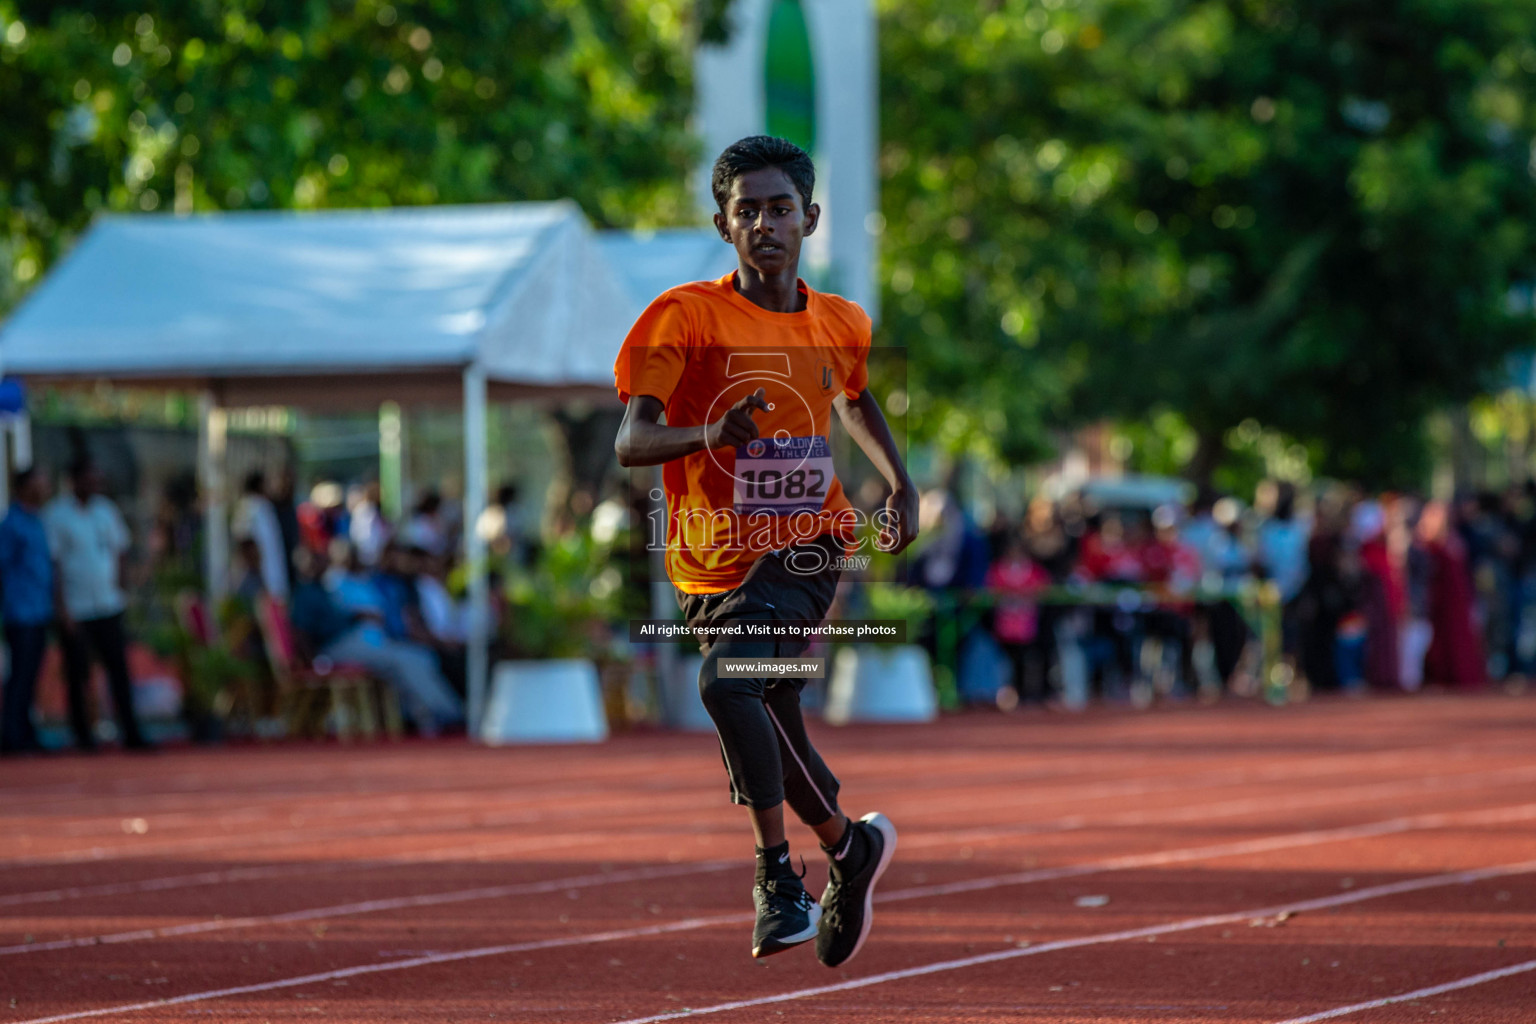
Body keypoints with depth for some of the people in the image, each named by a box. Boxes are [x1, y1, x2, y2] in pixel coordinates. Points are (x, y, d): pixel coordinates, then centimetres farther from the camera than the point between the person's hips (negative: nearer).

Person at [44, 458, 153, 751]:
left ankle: (130, 733, 3)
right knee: (78, 673, 1)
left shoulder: (106, 510, 10)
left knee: (119, 668, 1)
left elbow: (120, 549, 22)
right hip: (75, 611, -4)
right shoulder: (56, 515, -6)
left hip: (108, 605, 5)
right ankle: (83, 735, 10)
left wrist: (116, 585, 9)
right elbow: (53, 563, -7)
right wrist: (63, 608, -12)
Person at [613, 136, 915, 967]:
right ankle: (851, 847, 41)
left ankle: (777, 871, -21)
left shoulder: (841, 325, 3)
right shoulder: (685, 316, -8)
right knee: (770, 729, 13)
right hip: (715, 561, 2)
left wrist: (899, 482, 13)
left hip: (805, 546, -2)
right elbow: (629, 441, -17)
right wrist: (707, 435, -35)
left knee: (727, 682, -28)